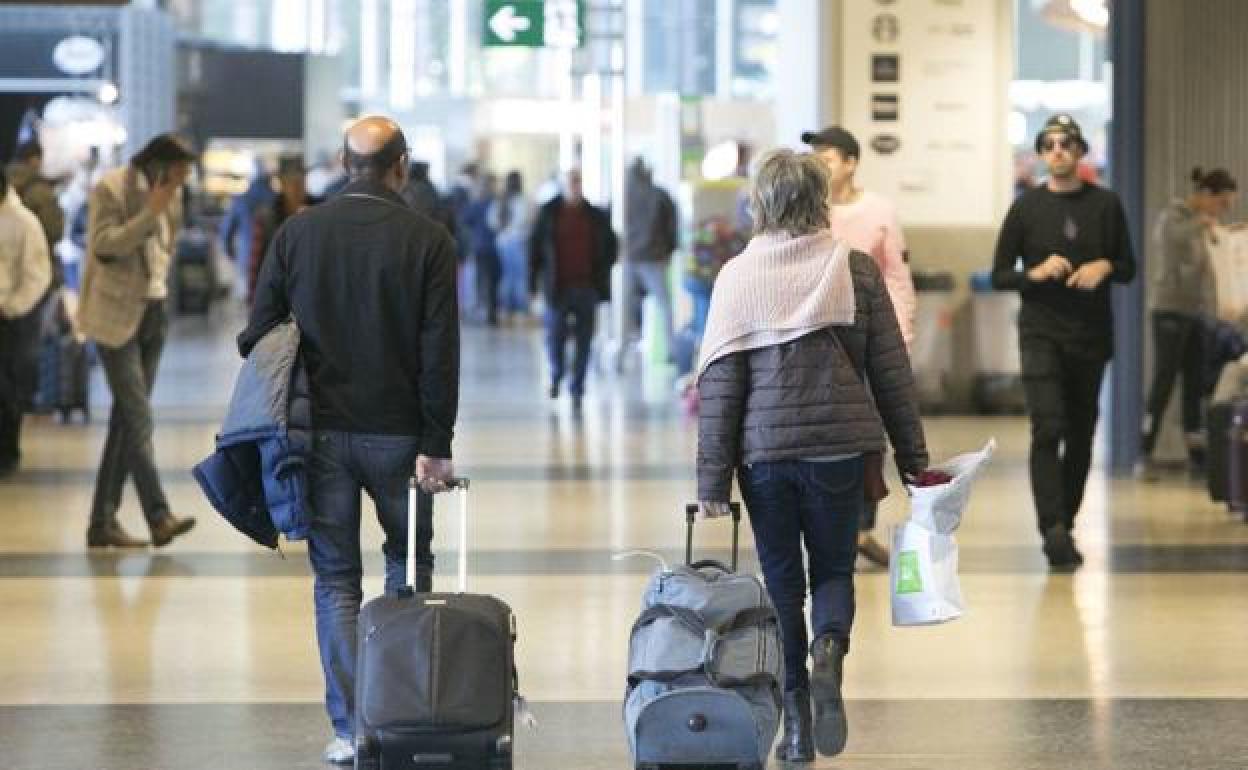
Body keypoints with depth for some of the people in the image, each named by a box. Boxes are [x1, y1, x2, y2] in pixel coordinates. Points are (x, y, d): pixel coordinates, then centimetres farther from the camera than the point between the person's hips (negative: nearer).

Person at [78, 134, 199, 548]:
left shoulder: (170, 193, 10)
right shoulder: (110, 188, -11)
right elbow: (103, 245, -19)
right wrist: (150, 213, -23)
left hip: (153, 312, 7)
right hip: (115, 316, -7)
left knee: (127, 419, 6)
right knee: (138, 417, -13)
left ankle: (103, 521, 9)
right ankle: (158, 517, -17)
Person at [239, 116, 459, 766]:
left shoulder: (297, 233, 1)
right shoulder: (427, 240, -5)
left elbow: (257, 335, 1)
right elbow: (439, 351, -8)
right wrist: (436, 445, -6)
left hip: (321, 434, 1)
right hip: (397, 434, -1)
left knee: (335, 579, 7)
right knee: (409, 566, 17)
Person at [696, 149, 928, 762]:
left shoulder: (738, 276, -3)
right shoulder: (857, 269, -1)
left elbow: (719, 384, -4)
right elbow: (891, 370, 2)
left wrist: (712, 478, 0)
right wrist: (912, 455, 10)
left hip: (764, 450, 0)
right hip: (840, 445, 0)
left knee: (782, 580, 11)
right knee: (834, 568, 15)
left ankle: (796, 723, 10)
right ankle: (828, 652, -17)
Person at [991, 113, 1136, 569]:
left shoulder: (1105, 206, 6)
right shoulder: (1026, 208, 2)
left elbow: (1128, 269, 10)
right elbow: (999, 275, 4)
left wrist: (1104, 267, -12)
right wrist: (1036, 273, -15)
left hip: (1091, 336, 2)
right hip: (1041, 334, -2)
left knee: (1081, 436, 8)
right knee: (1048, 429, -16)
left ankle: (1066, 523, 22)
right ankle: (1054, 531, -23)